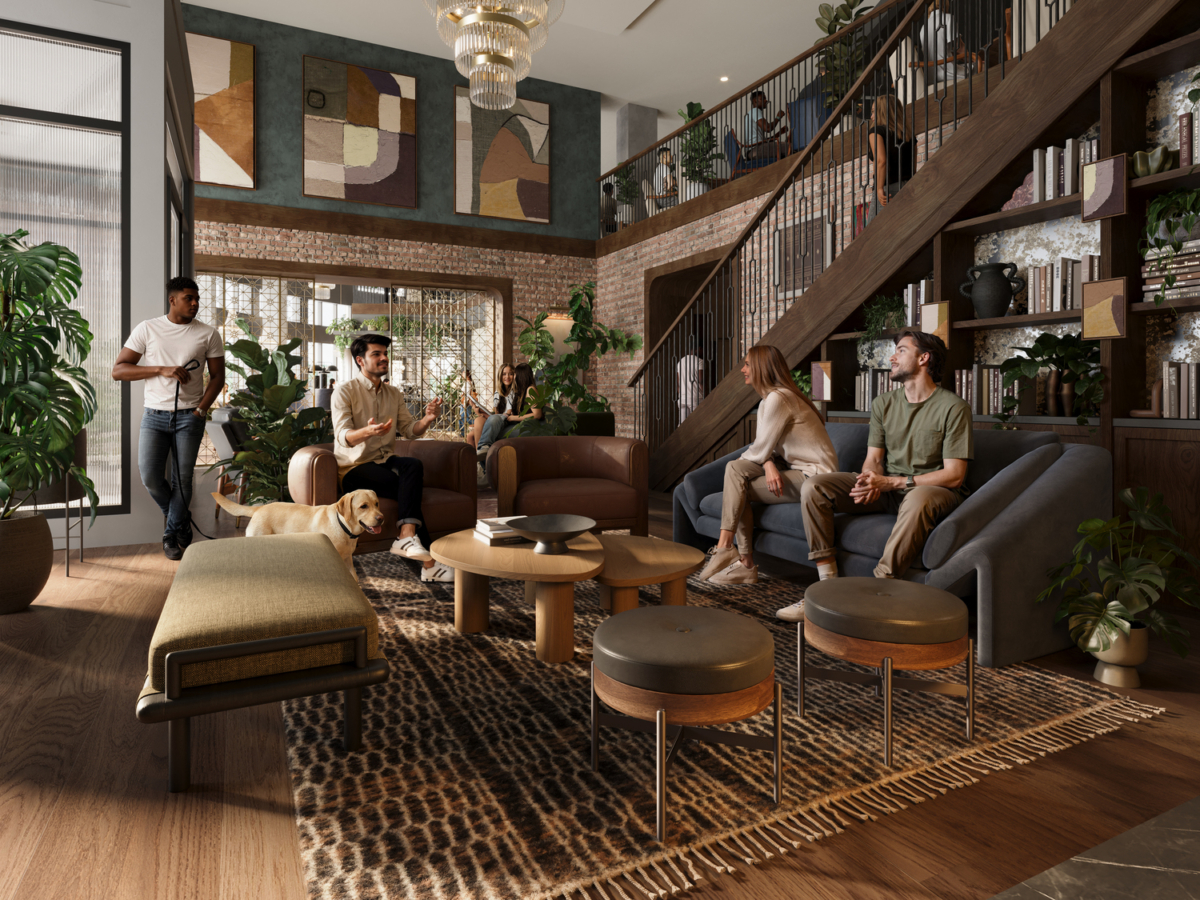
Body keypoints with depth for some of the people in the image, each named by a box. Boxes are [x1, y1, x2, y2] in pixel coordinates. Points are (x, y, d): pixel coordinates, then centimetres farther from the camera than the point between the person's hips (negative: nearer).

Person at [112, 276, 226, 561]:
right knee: (149, 476, -7)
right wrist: (162, 370, -14)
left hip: (189, 416, 0)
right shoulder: (147, 329, 2)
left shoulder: (208, 334, 4)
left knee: (182, 478, 0)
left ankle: (172, 533, 19)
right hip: (154, 414, 1)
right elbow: (118, 370, -1)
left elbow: (217, 375, 7)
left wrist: (202, 408, -6)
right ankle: (180, 517, 21)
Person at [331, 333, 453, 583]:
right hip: (354, 468, -5)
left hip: (385, 461, 6)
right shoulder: (345, 391, -4)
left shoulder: (394, 394, 15)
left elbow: (409, 430, 7)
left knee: (414, 466, -29)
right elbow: (342, 437, -17)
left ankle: (407, 537, -36)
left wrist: (428, 418, -15)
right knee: (409, 488, -28)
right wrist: (368, 431, -38)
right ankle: (429, 562, -29)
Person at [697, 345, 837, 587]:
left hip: (814, 476, -9)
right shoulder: (771, 397, 14)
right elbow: (767, 449, 8)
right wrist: (769, 464, -14)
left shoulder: (778, 398, -17)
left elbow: (759, 451, -16)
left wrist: (740, 460, 4)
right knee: (735, 469, -7)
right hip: (797, 468, 9)